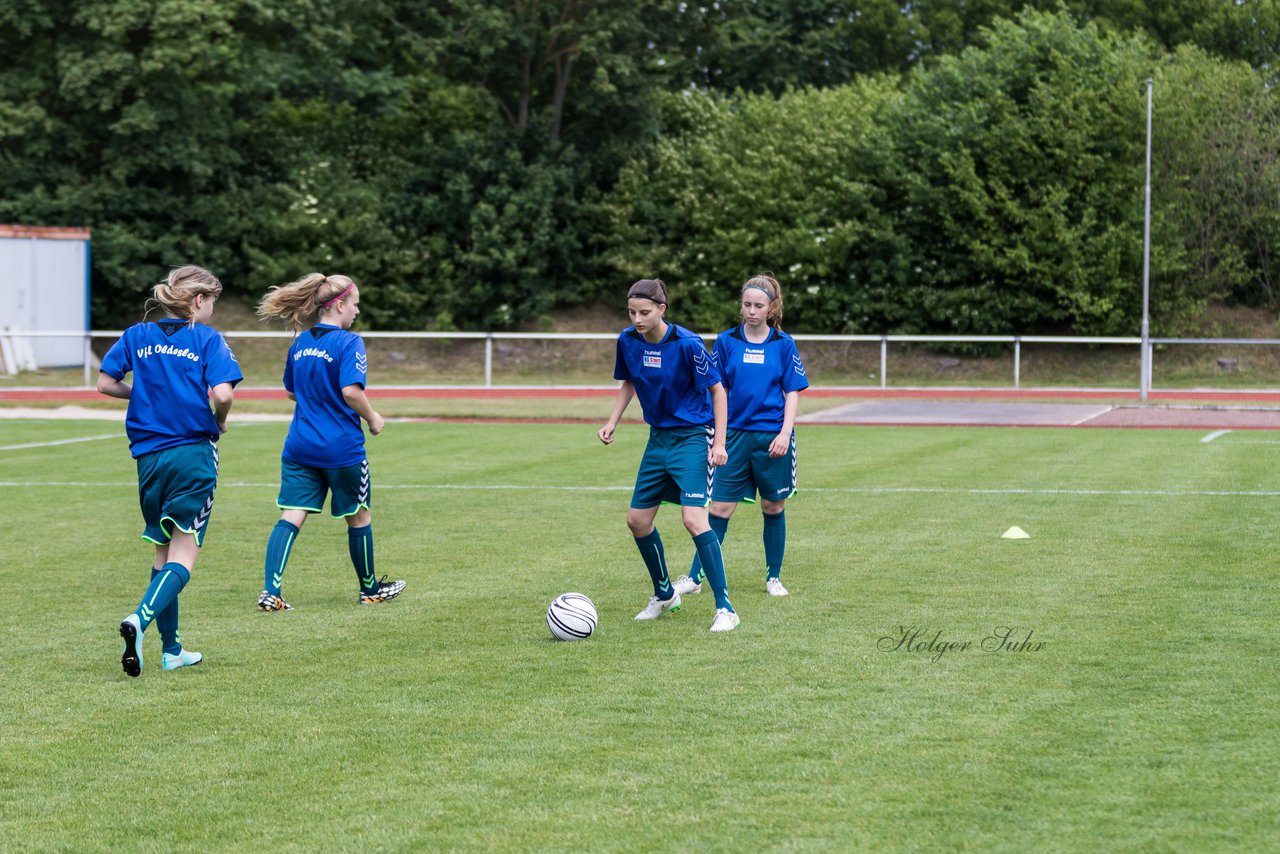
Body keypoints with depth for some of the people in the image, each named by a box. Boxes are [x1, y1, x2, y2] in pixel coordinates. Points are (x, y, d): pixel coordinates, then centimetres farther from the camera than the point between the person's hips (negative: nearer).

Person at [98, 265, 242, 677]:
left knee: (163, 549, 17)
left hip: (149, 455, 5)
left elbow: (105, 383, 3)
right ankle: (141, 618, -30)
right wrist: (219, 422, 4)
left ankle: (171, 649, 18)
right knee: (184, 553, -5)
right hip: (193, 455, -5)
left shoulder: (137, 336, 8)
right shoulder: (207, 339, -5)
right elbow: (223, 393, -17)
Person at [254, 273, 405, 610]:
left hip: (299, 447, 5)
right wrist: (372, 418, -7)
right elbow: (351, 391, -23)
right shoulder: (349, 342, -13)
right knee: (359, 516, 14)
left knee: (290, 517, -1)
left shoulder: (300, 343, 9)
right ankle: (370, 588, 29)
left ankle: (270, 591, -15)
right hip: (341, 449, -5)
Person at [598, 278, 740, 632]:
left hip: (693, 437, -7)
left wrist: (719, 443, -15)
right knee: (637, 519, 8)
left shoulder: (687, 344, -20)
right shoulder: (628, 341, -4)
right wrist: (612, 422, 4)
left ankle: (725, 609, -15)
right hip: (659, 437, 7)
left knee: (693, 519, -20)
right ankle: (664, 595, 30)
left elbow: (717, 390, -11)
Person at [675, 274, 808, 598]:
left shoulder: (783, 344, 1)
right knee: (719, 508, -2)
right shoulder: (726, 341, 3)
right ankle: (695, 577, 3)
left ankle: (774, 577, 21)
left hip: (773, 436, 0)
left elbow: (793, 392, 1)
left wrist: (785, 432, -9)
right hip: (736, 434, 0)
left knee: (773, 507, 8)